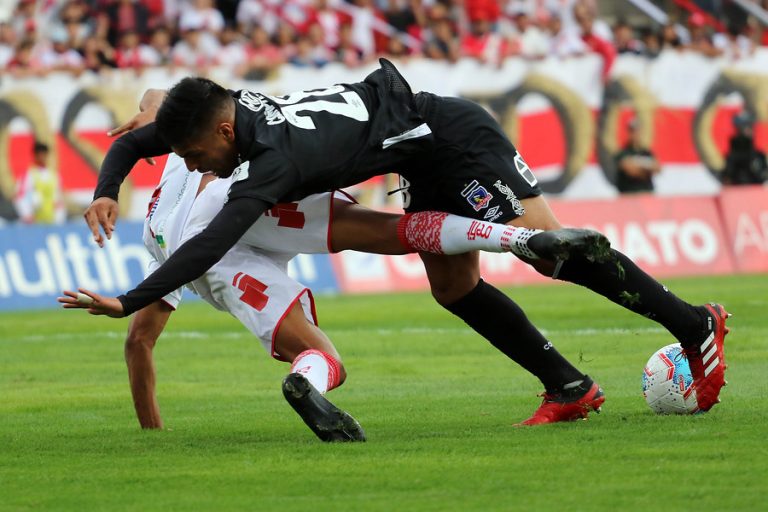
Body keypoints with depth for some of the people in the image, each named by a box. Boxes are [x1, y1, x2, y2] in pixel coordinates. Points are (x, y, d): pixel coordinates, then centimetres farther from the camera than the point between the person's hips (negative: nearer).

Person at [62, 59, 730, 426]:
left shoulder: (272, 158, -32)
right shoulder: (233, 106, -6)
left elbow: (210, 246, -40)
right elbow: (139, 136, 16)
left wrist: (128, 303, -38)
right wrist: (106, 192, 3)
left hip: (454, 138, -9)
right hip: (431, 164, 9)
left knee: (551, 250, -12)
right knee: (455, 289, 6)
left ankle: (694, 325, -2)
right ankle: (569, 388, 11)